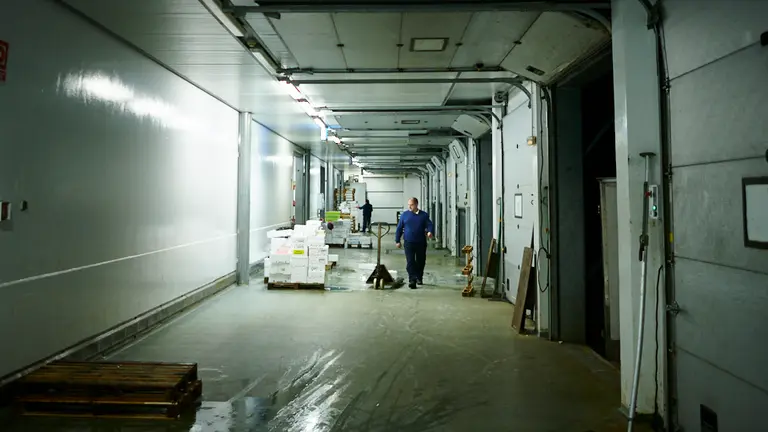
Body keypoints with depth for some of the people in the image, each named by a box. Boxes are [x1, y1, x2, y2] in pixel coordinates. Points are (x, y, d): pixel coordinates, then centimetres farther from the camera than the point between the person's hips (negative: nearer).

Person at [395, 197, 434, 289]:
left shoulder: (424, 215, 3)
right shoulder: (404, 215, 3)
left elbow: (429, 225, -6)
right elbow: (399, 228, 7)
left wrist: (430, 232, -28)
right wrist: (397, 241, 5)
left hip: (421, 243, 1)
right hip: (408, 243, -1)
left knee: (421, 261, 12)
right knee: (410, 261, -9)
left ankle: (419, 278, 31)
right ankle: (412, 280, -9)